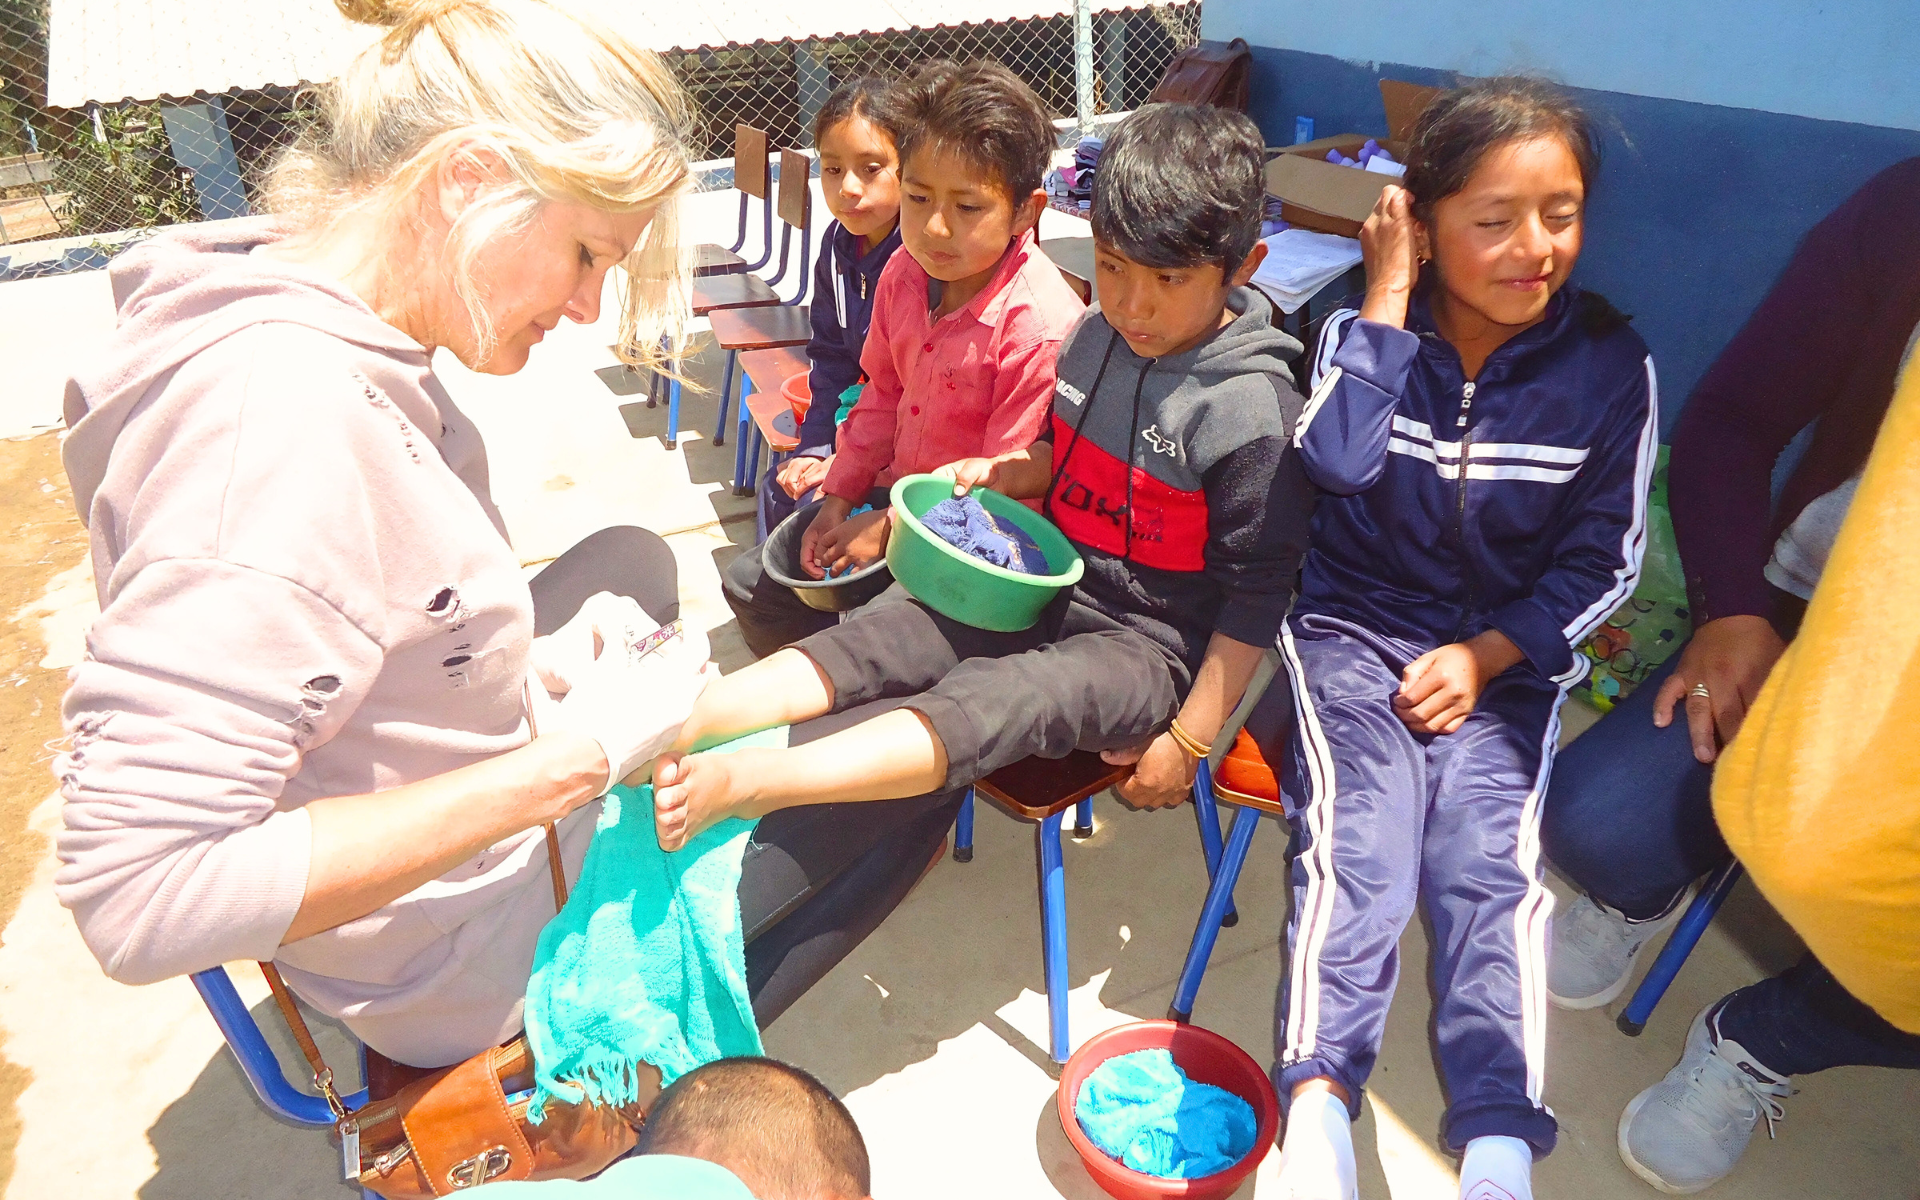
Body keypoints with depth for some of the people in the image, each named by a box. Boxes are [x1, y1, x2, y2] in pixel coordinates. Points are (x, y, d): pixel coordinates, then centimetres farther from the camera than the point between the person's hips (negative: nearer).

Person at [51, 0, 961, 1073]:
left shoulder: (343, 350, -5)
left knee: (631, 558, 28)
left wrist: (521, 657, -3)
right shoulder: (285, 416, -34)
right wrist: (570, 764, -31)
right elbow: (138, 894, -35)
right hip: (479, 961, -9)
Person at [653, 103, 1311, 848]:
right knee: (881, 631, -14)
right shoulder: (1098, 337, 3)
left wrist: (1188, 741, -14)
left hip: (1147, 641, -7)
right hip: (1052, 583, 7)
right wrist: (1001, 472, -2)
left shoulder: (1253, 410, -17)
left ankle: (735, 784, -42)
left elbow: (1255, 592, -14)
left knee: (994, 703, -32)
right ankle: (680, 724, -24)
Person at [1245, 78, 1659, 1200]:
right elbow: (1337, 458, -20)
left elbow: (1602, 559, 3)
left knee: (1492, 858, -19)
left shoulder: (1609, 364, 1)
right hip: (1357, 631, 0)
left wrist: (1484, 655, -10)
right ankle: (1317, 1108, -26)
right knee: (1358, 838, -22)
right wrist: (1389, 299, -15)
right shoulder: (1367, 331, 1)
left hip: (1508, 658, 1)